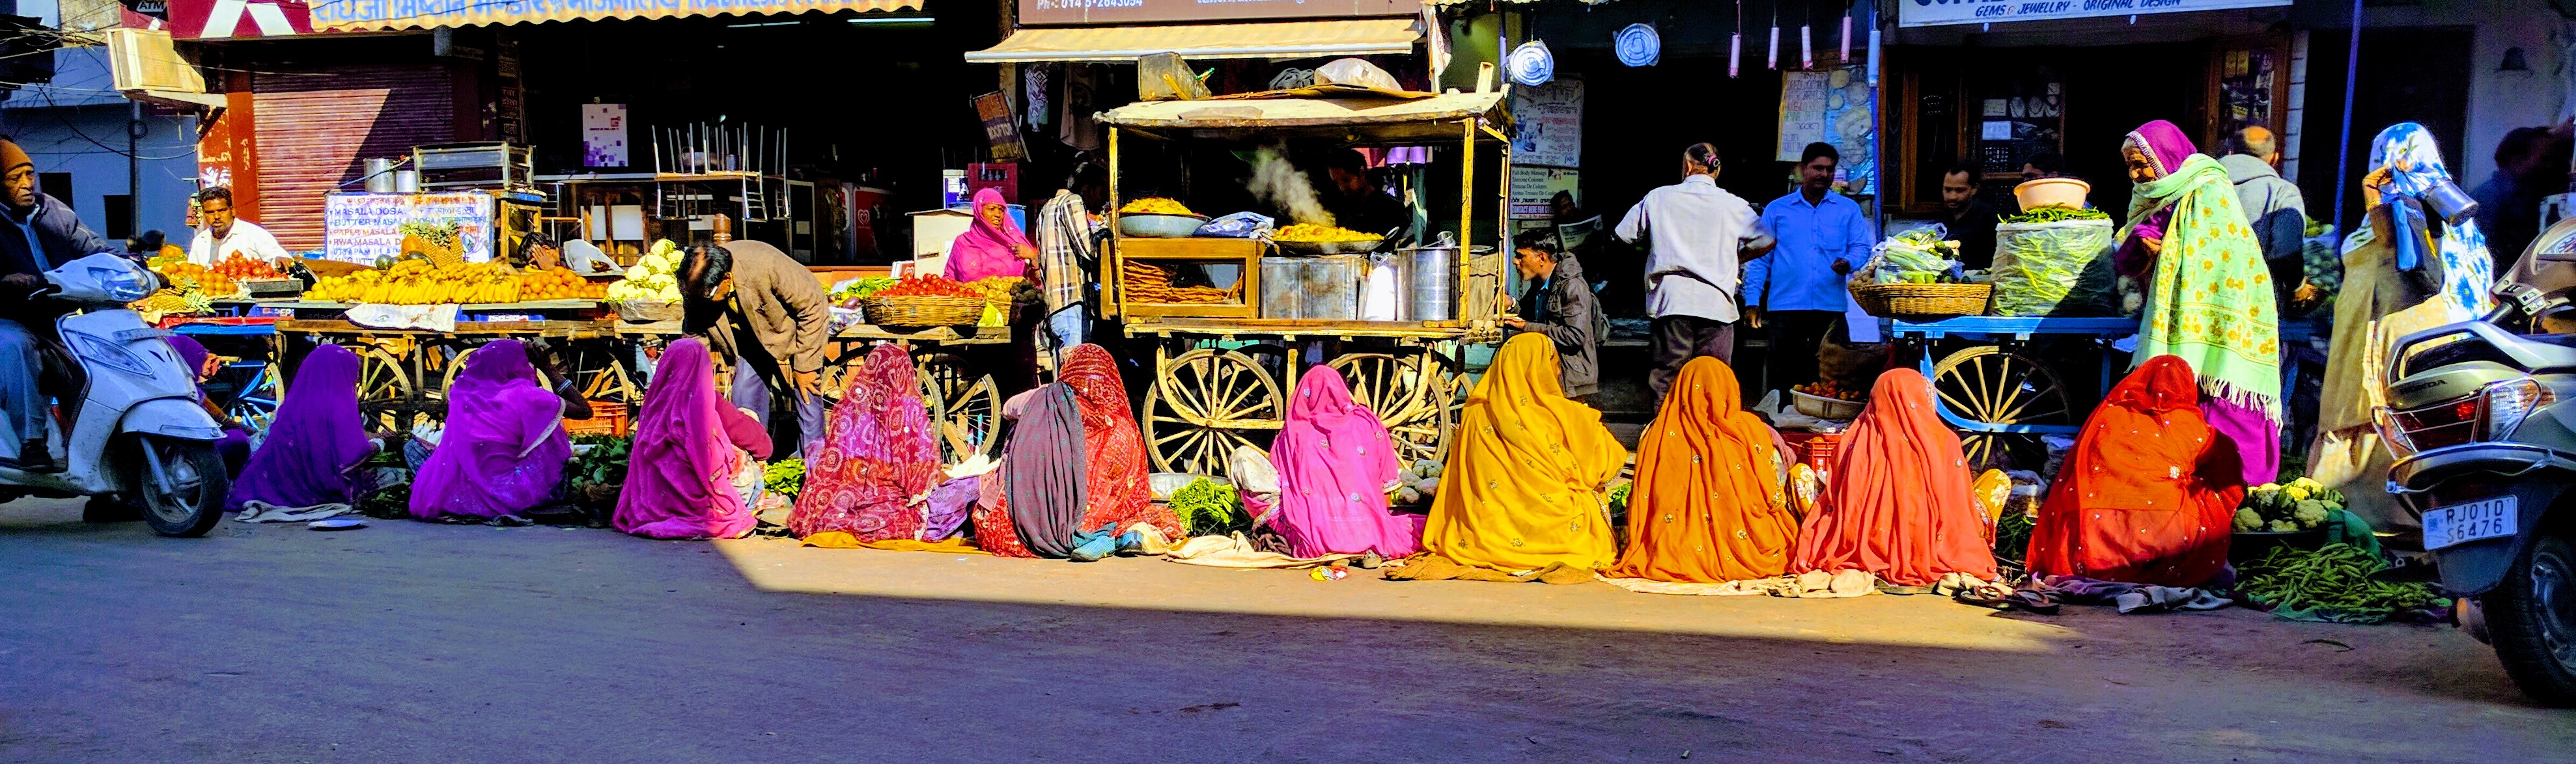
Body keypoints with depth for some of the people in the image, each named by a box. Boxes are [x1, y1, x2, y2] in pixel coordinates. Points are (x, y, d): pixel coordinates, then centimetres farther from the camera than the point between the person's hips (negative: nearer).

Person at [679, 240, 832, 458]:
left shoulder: (766, 266, -38)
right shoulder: (695, 286, -23)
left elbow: (813, 308, -26)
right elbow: (694, 333, -5)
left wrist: (804, 367, -21)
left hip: (797, 326, -4)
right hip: (751, 335, 4)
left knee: (807, 395, -9)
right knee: (745, 398, -2)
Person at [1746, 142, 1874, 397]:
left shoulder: (1848, 209, 13)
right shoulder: (1776, 210, 12)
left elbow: (1862, 247, 6)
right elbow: (1760, 257, 10)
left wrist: (1848, 263, -18)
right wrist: (1752, 299, 0)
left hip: (1830, 308, 1)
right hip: (1785, 308, 0)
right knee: (1781, 376, -2)